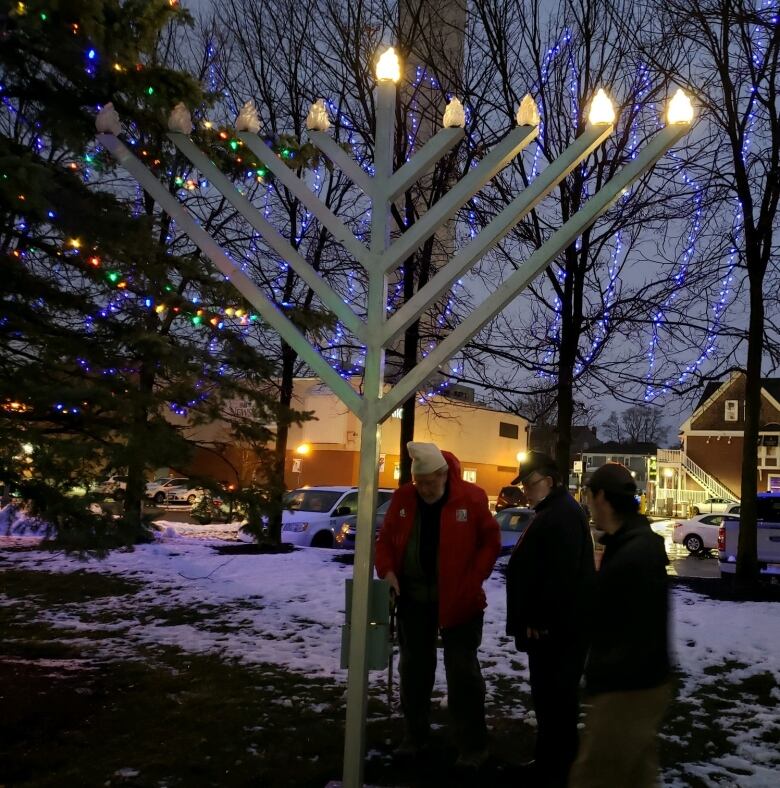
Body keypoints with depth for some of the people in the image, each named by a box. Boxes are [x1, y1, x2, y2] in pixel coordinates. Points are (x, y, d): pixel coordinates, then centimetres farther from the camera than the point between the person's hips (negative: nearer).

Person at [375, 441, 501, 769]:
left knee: (462, 669, 2)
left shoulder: (471, 498, -11)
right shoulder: (402, 498, -1)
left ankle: (473, 745, 12)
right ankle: (416, 735, 29)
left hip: (457, 598, -4)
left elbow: (491, 541, -4)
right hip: (413, 596, 4)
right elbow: (385, 539, 8)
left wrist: (474, 579, -12)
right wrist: (387, 571, -9)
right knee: (413, 666, 13)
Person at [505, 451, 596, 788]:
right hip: (550, 624, 11)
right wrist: (534, 619, 22)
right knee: (547, 693, 17)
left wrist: (539, 620, -22)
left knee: (557, 696, -2)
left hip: (558, 627, -11)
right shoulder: (551, 513, 16)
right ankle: (548, 760, 28)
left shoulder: (563, 516, -19)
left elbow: (561, 576, -26)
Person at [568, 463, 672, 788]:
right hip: (636, 684, 10)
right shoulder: (634, 543, 10)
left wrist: (601, 677, -18)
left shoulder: (637, 554, -24)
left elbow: (642, 636, -26)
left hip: (629, 690, -10)